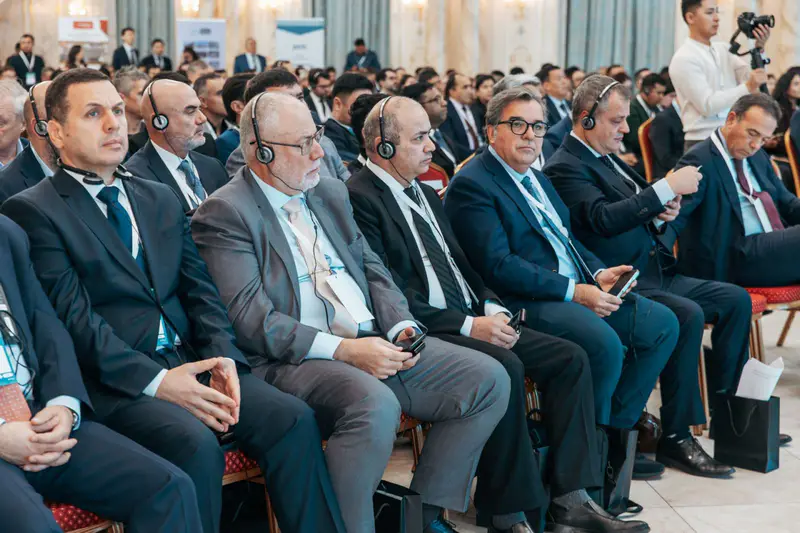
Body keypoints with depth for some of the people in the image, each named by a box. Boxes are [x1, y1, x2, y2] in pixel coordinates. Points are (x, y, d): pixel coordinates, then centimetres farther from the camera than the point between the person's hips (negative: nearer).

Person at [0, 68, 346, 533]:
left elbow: (200, 290, 14)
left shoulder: (161, 199, 20)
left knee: (293, 419, -17)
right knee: (196, 444, -32)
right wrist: (156, 381, -18)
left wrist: (223, 357, -5)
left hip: (189, 360, 6)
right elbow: (73, 317, -10)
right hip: (114, 381, -6)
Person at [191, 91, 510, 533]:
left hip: (376, 342, 8)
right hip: (294, 360, -8)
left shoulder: (330, 192, 18)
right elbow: (249, 317, -15)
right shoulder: (224, 214, -6)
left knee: (489, 379, -4)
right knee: (375, 405, -37)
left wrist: (401, 326, -2)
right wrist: (343, 349, -21)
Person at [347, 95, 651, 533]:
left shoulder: (425, 194, 20)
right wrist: (469, 326, -17)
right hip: (423, 333, -9)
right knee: (505, 366, -32)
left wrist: (491, 308, 2)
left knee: (570, 358, -4)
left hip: (470, 321, 9)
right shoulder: (359, 198, -10)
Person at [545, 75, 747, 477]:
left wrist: (661, 214, 1)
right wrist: (667, 188, -23)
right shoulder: (565, 168, -12)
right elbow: (604, 219, -27)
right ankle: (675, 437, -21)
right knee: (688, 315, -30)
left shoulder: (607, 158, 18)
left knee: (736, 300, 4)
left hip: (655, 273, 10)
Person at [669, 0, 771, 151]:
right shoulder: (683, 59, -11)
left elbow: (749, 78, 4)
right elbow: (707, 105, -18)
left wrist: (759, 48, -9)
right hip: (703, 143, -7)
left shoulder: (723, 49, 13)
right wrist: (747, 87, -24)